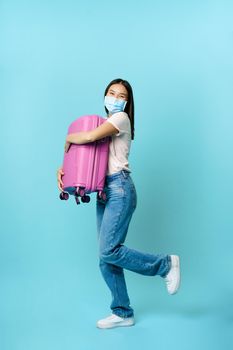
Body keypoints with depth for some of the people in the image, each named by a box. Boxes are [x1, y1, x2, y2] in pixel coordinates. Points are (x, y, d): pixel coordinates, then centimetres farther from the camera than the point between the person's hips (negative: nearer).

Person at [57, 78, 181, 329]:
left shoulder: (121, 118, -3)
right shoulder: (104, 123, 22)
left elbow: (90, 136, -20)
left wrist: (68, 138, -1)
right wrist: (62, 168, 4)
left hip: (120, 188, -8)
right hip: (104, 191, 8)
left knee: (109, 251, -16)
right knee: (106, 258, 5)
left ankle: (165, 264, 2)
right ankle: (122, 313, 16)